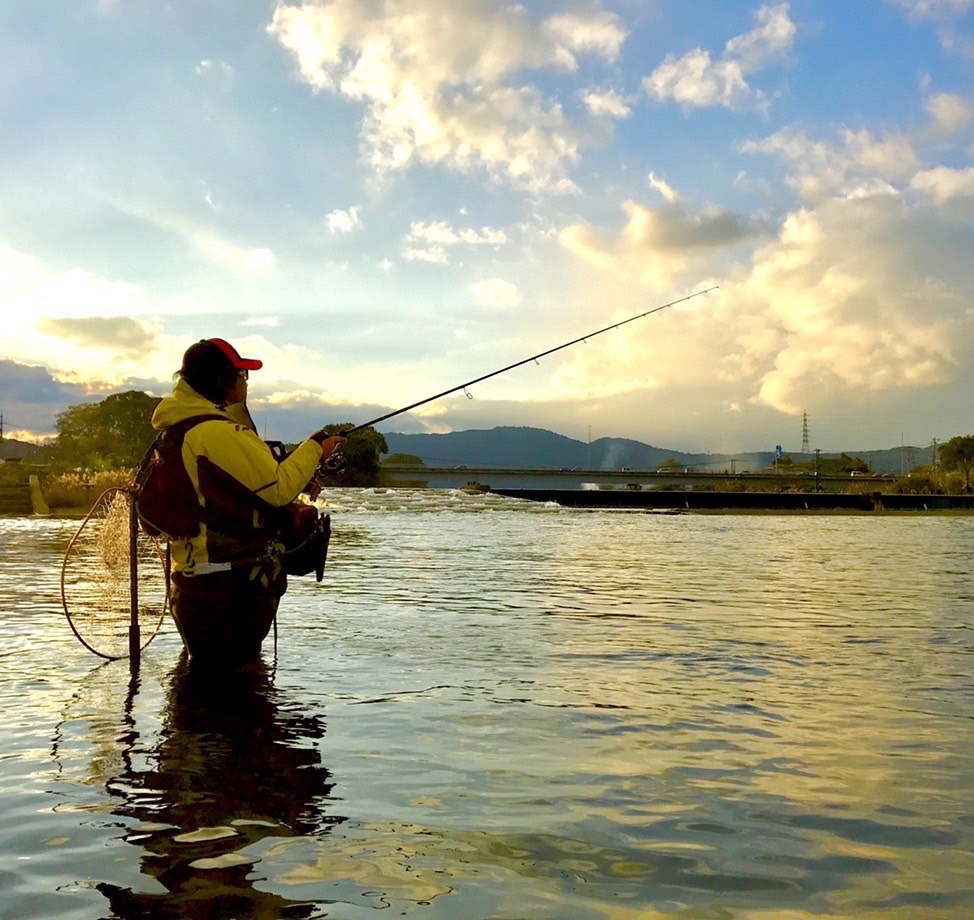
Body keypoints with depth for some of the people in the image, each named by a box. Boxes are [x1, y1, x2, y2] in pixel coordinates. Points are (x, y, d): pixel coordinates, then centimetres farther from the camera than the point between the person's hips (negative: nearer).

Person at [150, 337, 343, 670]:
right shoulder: (221, 433, -18)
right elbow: (278, 489, -17)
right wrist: (314, 449, -3)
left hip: (191, 581, 10)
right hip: (233, 583, -10)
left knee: (205, 669, 19)